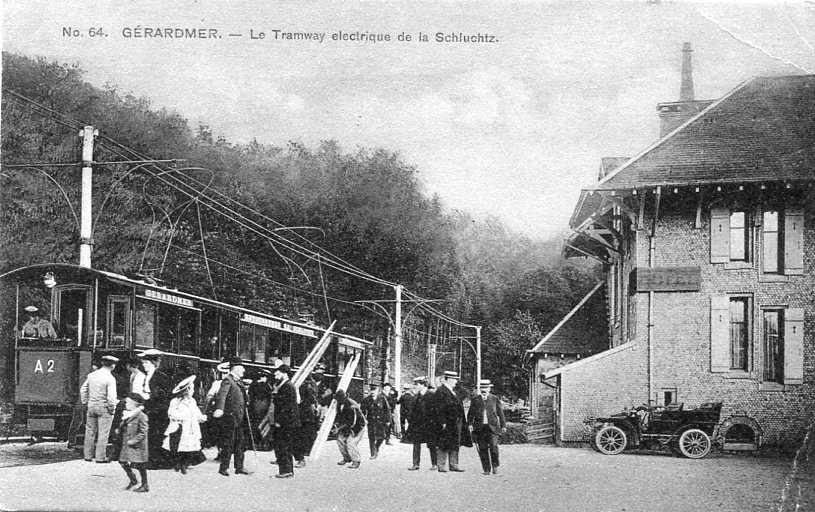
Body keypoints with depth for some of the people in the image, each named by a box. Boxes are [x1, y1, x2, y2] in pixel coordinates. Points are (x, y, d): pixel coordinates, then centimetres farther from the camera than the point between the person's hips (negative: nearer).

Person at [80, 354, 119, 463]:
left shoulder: (92, 375, 4)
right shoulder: (110, 379, -15)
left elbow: (83, 390, 10)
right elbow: (111, 397, -19)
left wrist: (85, 402, 17)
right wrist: (112, 409, -7)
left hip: (91, 406, 6)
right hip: (104, 408, -6)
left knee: (90, 432, 14)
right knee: (103, 433, 3)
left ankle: (88, 455, 21)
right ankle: (100, 457, 6)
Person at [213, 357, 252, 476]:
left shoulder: (239, 381, 15)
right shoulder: (227, 380, -13)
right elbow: (222, 394, -28)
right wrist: (219, 408, -44)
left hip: (239, 419, 9)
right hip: (230, 418, -9)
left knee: (239, 443, 12)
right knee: (228, 444, -2)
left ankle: (239, 467, 18)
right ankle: (223, 468, 7)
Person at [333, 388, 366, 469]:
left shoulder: (351, 406, -32)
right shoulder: (340, 403, -5)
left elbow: (352, 422, -30)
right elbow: (339, 414, 10)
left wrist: (340, 428, -28)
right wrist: (336, 423, -8)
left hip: (357, 425, -8)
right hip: (347, 424, 8)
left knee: (351, 442, -18)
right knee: (340, 439, 1)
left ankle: (356, 461, 0)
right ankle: (347, 458, 17)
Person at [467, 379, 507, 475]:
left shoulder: (494, 399, 9)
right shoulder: (475, 400, 10)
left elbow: (500, 413, 11)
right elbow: (470, 414, 10)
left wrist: (503, 425, 7)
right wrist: (469, 424, -5)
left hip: (492, 427, -1)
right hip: (479, 428, 1)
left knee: (494, 447, -13)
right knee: (482, 449, 0)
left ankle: (495, 466, 3)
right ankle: (486, 469, 7)